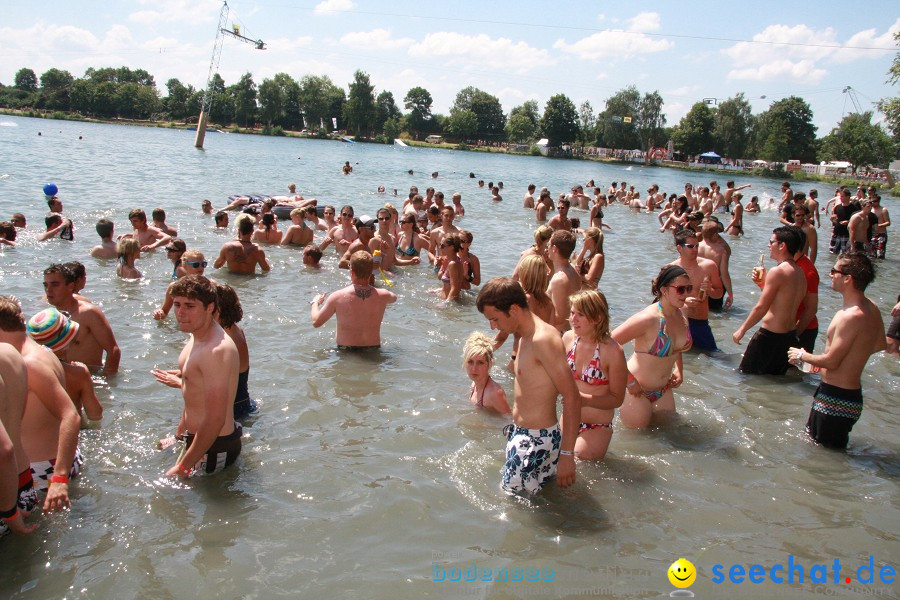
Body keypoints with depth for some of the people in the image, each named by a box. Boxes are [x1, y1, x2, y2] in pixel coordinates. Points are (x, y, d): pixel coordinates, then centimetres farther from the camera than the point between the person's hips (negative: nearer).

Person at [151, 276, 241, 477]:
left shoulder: (217, 350, -28)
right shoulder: (197, 337, 5)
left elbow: (215, 419, -29)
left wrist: (182, 468, -22)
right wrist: (179, 435, 23)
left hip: (213, 448, -10)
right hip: (194, 438, 10)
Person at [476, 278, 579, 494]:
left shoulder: (543, 339, -22)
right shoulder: (525, 336, 9)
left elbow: (572, 397, -23)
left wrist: (566, 454, -23)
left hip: (537, 441, -10)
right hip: (520, 434, 10)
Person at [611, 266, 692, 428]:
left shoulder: (681, 314, -3)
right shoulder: (648, 318, -28)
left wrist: (678, 370, 9)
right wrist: (628, 380, -25)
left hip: (663, 389, 8)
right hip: (637, 390, -7)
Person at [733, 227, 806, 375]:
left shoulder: (778, 271, -18)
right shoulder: (800, 272, 9)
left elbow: (761, 308, -18)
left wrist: (742, 330, -8)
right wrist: (762, 282, 17)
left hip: (770, 335, -9)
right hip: (790, 334, 9)